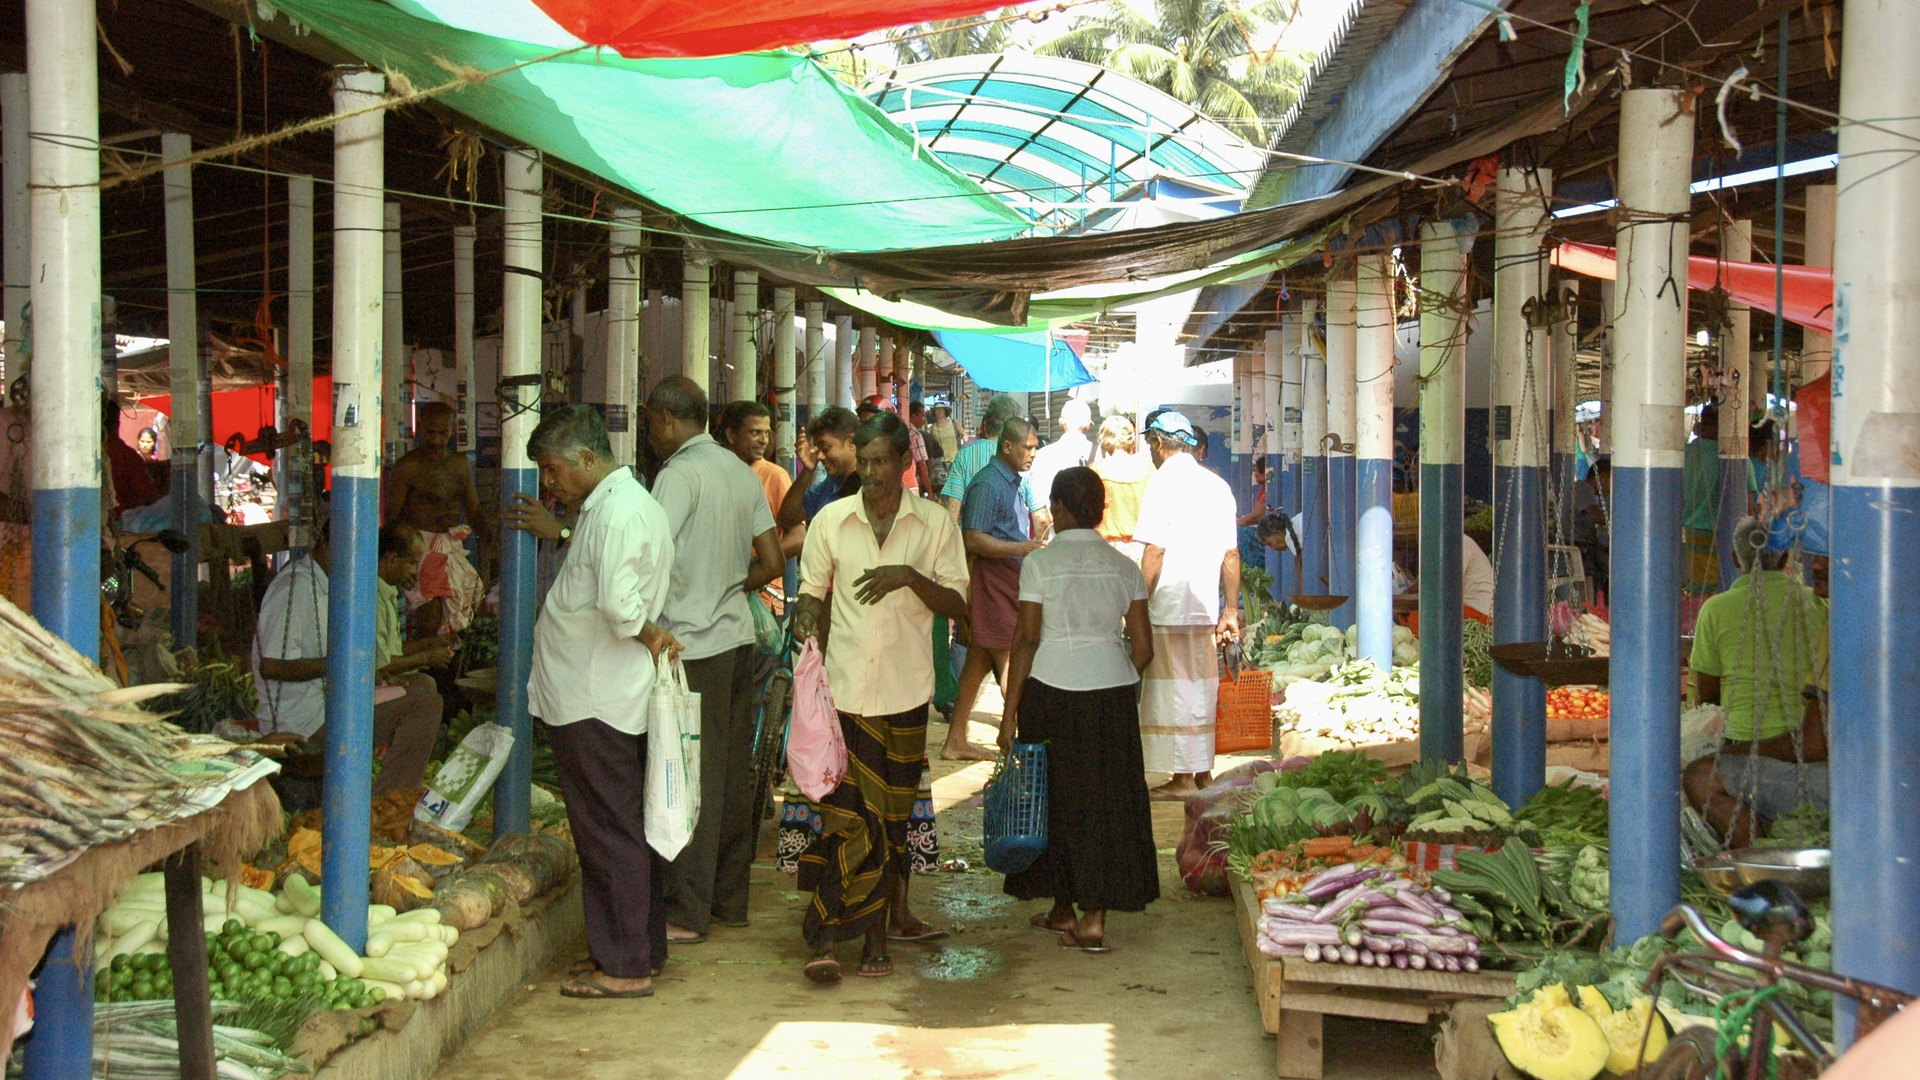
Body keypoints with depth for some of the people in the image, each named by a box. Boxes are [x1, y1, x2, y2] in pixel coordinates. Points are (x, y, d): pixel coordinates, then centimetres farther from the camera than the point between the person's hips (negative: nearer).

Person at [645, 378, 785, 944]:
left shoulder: (680, 473, -13)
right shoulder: (742, 472, 11)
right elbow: (772, 563, 12)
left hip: (693, 645, -8)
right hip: (738, 635, 8)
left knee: (694, 779, -4)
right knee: (734, 774, 12)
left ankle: (687, 914, 1)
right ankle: (730, 899, 21)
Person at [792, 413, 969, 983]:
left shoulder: (934, 522, 2)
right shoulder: (831, 520, 4)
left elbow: (957, 604, 0)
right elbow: (812, 591, 12)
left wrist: (911, 577, -17)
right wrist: (808, 615, -10)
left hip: (905, 690, 1)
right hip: (845, 689, -1)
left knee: (892, 817, 7)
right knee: (846, 813, -8)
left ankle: (878, 934, 16)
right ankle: (825, 939, -5)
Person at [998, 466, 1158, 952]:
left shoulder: (1040, 562, -6)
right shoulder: (1124, 567, 4)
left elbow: (1026, 640, -9)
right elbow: (1143, 648, 3)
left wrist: (1010, 712, -6)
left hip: (1052, 692, -2)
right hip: (1113, 692, 2)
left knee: (1056, 797, 11)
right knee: (1107, 799, 7)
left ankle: (1064, 909, 21)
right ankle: (1094, 917, 3)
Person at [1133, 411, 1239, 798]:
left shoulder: (1166, 481, -10)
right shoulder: (1217, 485, 10)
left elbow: (1155, 551, -16)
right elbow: (1231, 554, 11)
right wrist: (1231, 610, 15)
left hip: (1170, 605, -7)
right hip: (1205, 606, 7)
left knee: (1173, 691, 0)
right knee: (1201, 689, 15)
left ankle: (1183, 778, 3)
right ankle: (1203, 771, 22)